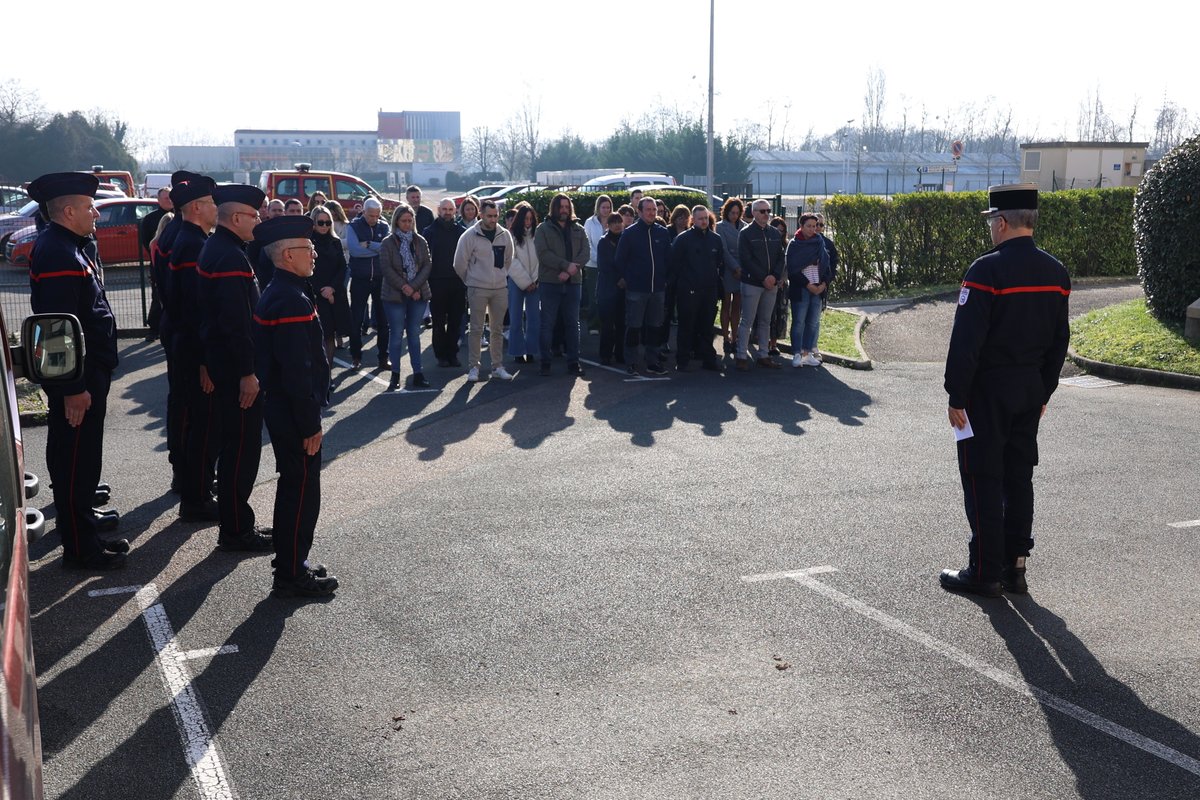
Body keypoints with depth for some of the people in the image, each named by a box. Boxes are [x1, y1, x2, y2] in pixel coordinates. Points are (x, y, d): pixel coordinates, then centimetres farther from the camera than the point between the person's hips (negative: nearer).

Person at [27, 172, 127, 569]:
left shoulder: (71, 247, 13)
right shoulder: (57, 254, -20)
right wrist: (74, 388, -24)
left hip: (89, 370, 10)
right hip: (76, 377, -10)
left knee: (79, 460, 18)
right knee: (75, 461, -1)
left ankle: (81, 525, 30)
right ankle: (80, 549, 8)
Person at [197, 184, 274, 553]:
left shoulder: (213, 247, 13)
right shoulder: (232, 258, -20)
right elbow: (236, 322, -25)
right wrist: (247, 373, -22)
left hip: (220, 361, 11)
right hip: (236, 368, -11)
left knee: (235, 445, 17)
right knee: (242, 448, -3)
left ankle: (234, 521, 26)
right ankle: (235, 530, 6)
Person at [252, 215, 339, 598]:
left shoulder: (276, 293, 11)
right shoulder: (293, 301, -22)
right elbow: (298, 372, -25)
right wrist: (310, 425, -19)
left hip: (280, 409, 10)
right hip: (295, 414, -10)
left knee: (293, 489, 18)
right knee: (301, 493, 0)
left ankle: (292, 563, 29)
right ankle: (291, 577, 10)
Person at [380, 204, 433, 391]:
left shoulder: (420, 241, 7)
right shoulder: (388, 242, -2)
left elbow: (427, 265, 1)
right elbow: (386, 268, -8)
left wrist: (414, 286, -11)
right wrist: (404, 288, -13)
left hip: (418, 295, 3)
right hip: (395, 295, -2)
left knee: (414, 334, 7)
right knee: (397, 335, 1)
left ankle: (418, 374, 9)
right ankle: (395, 375, 8)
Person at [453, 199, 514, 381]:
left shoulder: (505, 235, 4)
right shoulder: (470, 235, -8)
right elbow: (459, 263, -2)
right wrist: (471, 280, 8)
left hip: (500, 288, 4)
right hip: (477, 289, -3)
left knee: (497, 329, 10)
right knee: (476, 329, -1)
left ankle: (498, 366, 17)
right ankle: (474, 367, 7)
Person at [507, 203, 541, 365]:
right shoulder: (511, 235, -3)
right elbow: (512, 262, -5)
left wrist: (535, 280, -7)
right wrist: (525, 282, -6)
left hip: (534, 283, 2)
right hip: (516, 282, -2)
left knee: (534, 318, 0)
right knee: (516, 319, 1)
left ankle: (532, 351, 6)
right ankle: (518, 352, 7)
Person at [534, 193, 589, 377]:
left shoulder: (578, 229, 12)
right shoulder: (543, 229, 1)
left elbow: (585, 252, 0)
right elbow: (543, 254, -11)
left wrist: (571, 270, -14)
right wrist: (566, 265, -18)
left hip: (573, 282, 3)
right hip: (549, 282, -3)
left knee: (572, 324, 6)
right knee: (547, 324, 1)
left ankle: (573, 362, 11)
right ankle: (545, 362, 8)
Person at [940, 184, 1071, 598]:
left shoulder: (987, 270, -17)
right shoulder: (1056, 272, 6)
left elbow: (966, 342, -19)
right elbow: (1059, 341, 12)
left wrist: (956, 397, -12)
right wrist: (1044, 391, 19)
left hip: (988, 392, -7)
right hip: (1031, 390, 7)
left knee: (983, 481, 0)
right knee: (1019, 478, 13)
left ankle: (985, 572, 6)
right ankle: (1015, 566, 20)